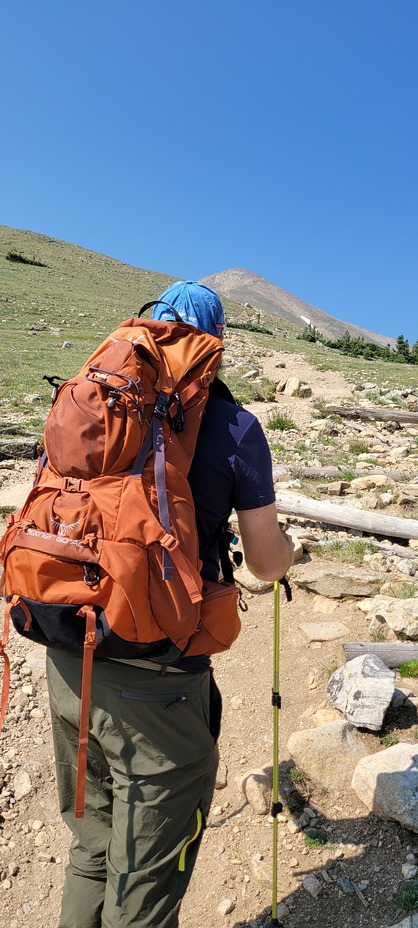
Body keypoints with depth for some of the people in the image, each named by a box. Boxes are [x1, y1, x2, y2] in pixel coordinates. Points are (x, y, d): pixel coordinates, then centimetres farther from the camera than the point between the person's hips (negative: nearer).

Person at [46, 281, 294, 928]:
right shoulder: (234, 425, -8)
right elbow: (267, 564, -4)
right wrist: (289, 546, 19)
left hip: (66, 662, 6)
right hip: (153, 682, -5)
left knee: (92, 851, 27)